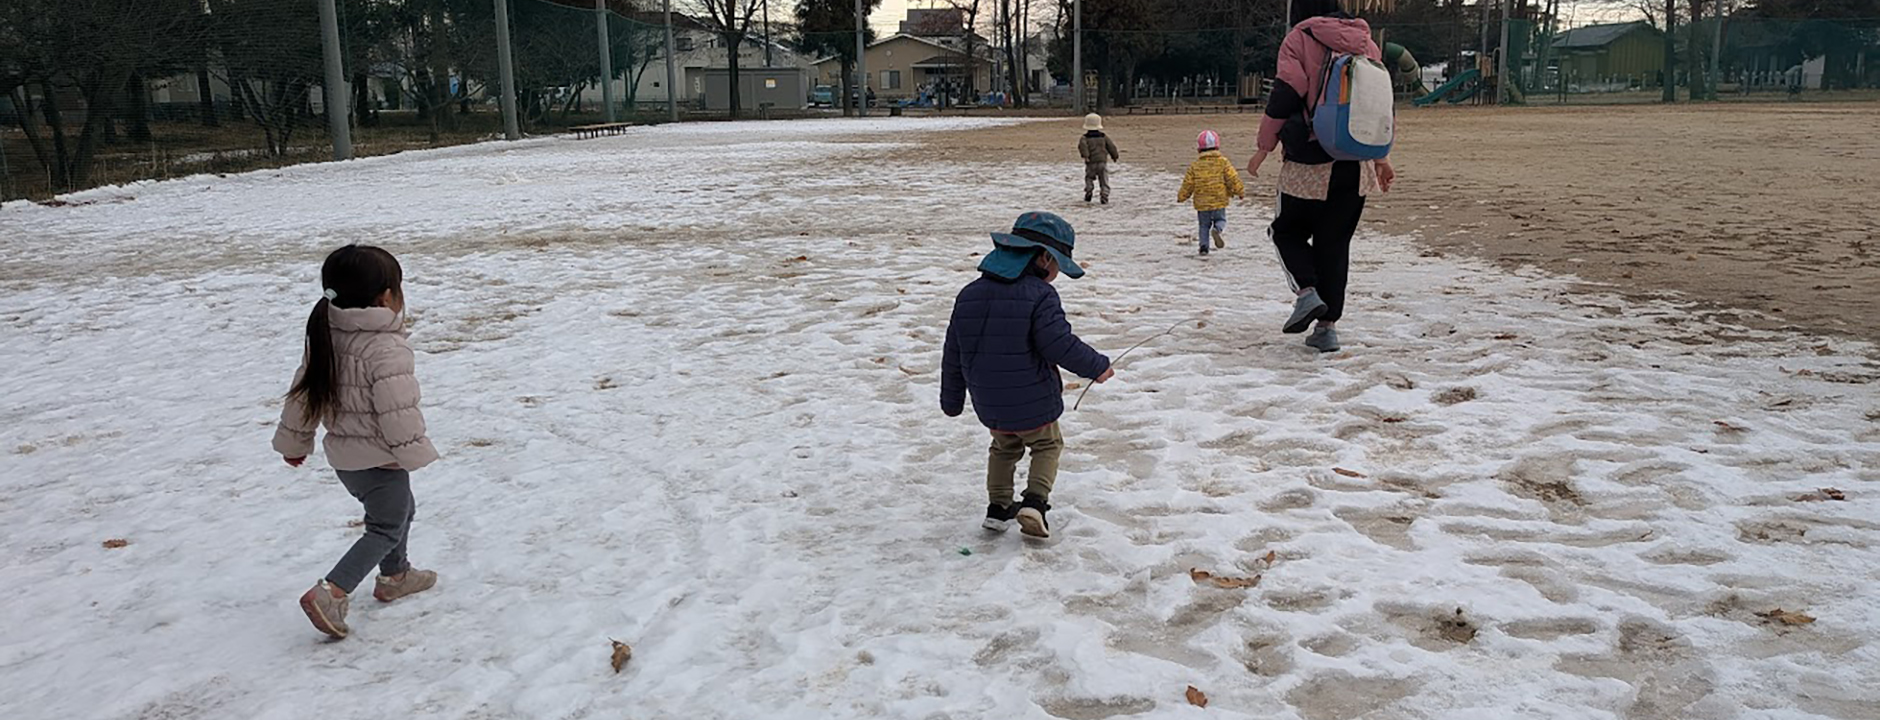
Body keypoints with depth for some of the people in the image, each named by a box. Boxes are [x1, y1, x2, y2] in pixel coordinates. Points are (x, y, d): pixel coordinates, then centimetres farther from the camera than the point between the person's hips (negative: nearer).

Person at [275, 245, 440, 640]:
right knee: (386, 528, 5)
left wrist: (294, 440, 20)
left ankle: (394, 576, 42)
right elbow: (397, 411, -25)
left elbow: (304, 391, 9)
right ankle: (330, 592, -7)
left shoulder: (326, 338, 1)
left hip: (344, 454, 9)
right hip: (379, 459, -9)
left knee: (401, 509, 27)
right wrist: (415, 453, -12)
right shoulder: (387, 349, -26)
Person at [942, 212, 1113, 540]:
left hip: (989, 405, 5)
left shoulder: (969, 294, 3)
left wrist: (952, 400, 16)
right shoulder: (1039, 296, -18)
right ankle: (1035, 499, 1)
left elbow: (953, 355, 7)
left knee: (1004, 448, 29)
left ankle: (998, 506, 22)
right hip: (1033, 403, -5)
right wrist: (1097, 366, -8)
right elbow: (1059, 344, -24)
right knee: (1047, 445, 20)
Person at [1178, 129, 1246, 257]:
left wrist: (1181, 196, 19)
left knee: (1204, 225, 13)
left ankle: (1204, 246, 2)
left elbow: (1188, 184, 3)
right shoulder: (1223, 162, -4)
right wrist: (1240, 191, 10)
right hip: (1219, 203, -1)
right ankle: (1217, 229, -20)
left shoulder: (1194, 166, -1)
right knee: (1221, 220, 13)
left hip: (1201, 203, 1)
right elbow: (1233, 178, -4)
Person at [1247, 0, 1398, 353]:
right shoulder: (1366, 42, 13)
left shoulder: (1300, 38, -4)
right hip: (1356, 166, 5)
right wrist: (1383, 158, 22)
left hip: (1309, 163, -5)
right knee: (1335, 242, 10)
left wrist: (1264, 147, -3)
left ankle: (1307, 291, -10)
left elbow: (1285, 96, -11)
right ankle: (1328, 326, 7)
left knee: (1288, 231, 14)